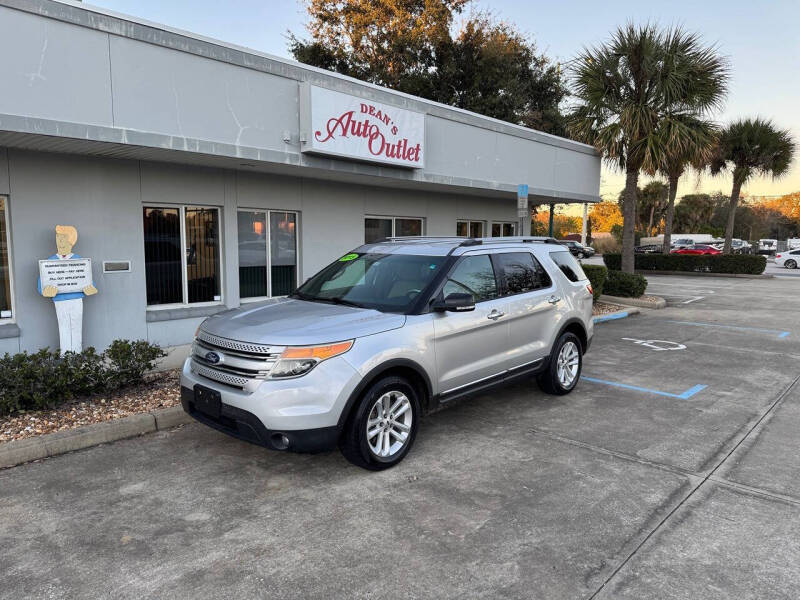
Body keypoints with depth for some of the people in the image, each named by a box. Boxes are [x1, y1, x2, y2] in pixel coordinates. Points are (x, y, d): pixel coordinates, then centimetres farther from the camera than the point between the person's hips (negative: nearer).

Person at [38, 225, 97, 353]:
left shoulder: (78, 260, 6)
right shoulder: (51, 261, 6)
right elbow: (43, 278, 3)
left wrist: (90, 288, -10)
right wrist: (45, 290, -15)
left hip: (76, 299, 0)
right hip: (60, 300, 0)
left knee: (76, 326, 5)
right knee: (64, 327, 4)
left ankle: (77, 354, 13)